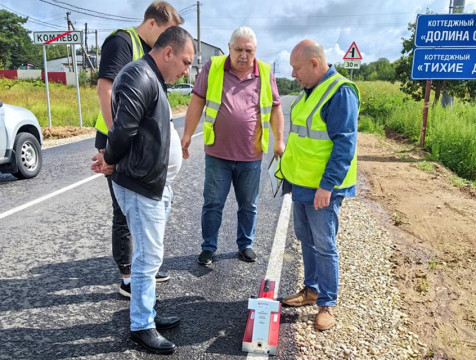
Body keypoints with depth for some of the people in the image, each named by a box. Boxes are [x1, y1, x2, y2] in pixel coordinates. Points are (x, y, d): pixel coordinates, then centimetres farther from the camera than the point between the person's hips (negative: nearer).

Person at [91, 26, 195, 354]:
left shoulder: (155, 80, 14)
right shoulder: (139, 77, -19)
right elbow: (123, 129, -26)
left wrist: (111, 159, 3)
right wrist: (111, 161, -7)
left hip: (155, 183, 10)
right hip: (139, 187, -10)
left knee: (150, 255, 18)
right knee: (149, 256, 1)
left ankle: (146, 313, 33)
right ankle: (141, 327, 18)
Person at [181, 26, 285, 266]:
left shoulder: (265, 73, 3)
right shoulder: (213, 67, 0)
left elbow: (275, 108, 9)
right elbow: (197, 102, 2)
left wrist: (279, 140, 7)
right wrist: (187, 135, 0)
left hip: (251, 156, 2)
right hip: (217, 154, -1)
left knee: (248, 206, 14)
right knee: (212, 204, 7)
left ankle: (245, 245, 32)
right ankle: (209, 248, 23)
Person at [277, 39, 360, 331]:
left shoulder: (340, 93, -17)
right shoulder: (310, 90, 11)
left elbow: (345, 144, -21)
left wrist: (327, 185, -23)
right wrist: (289, 169, 19)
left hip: (323, 187, -9)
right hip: (301, 182, 9)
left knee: (324, 246, 2)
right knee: (306, 239, 17)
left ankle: (327, 304, 18)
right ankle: (311, 289, 34)